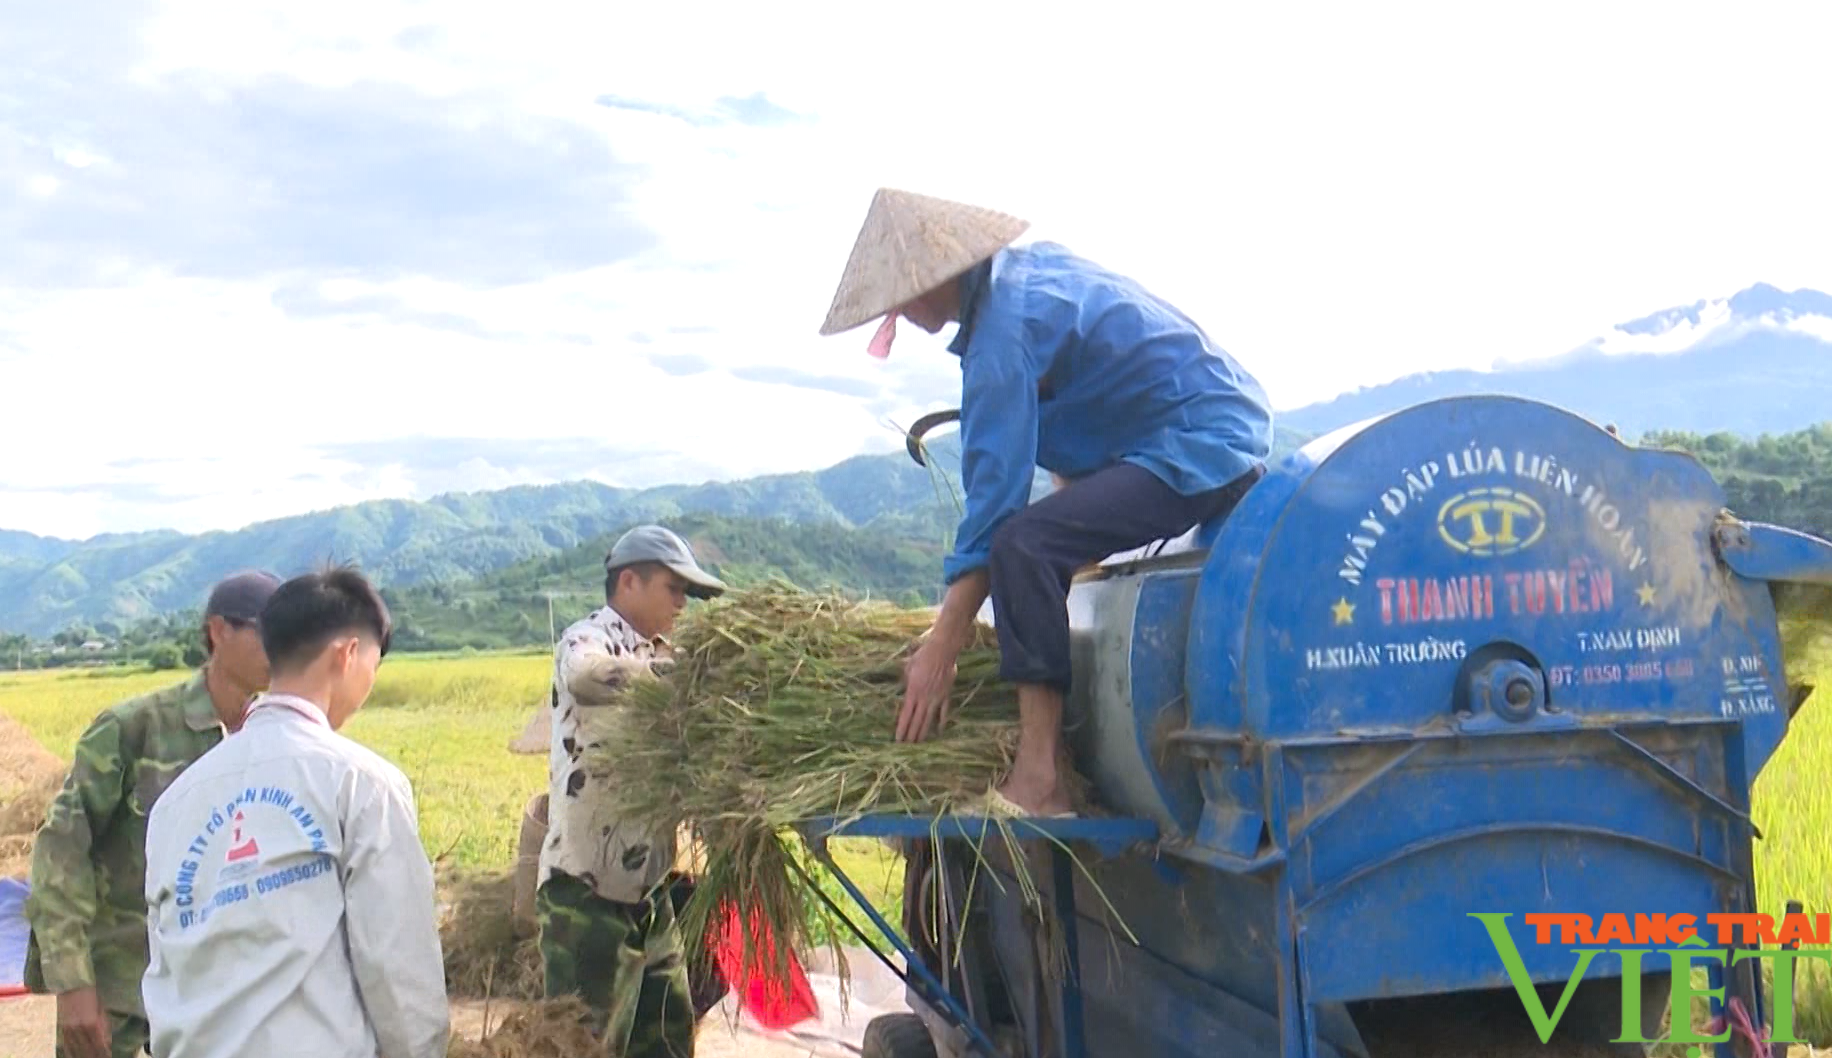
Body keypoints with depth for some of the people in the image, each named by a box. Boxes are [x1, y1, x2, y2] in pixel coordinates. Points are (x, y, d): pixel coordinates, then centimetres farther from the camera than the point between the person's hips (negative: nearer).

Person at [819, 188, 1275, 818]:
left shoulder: (1005, 334, -18)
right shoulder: (1030, 265, 11)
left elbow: (995, 493, -20)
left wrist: (941, 650, -17)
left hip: (1200, 450, -11)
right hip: (1233, 429, 11)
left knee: (1025, 542, -25)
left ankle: (1039, 783, -25)